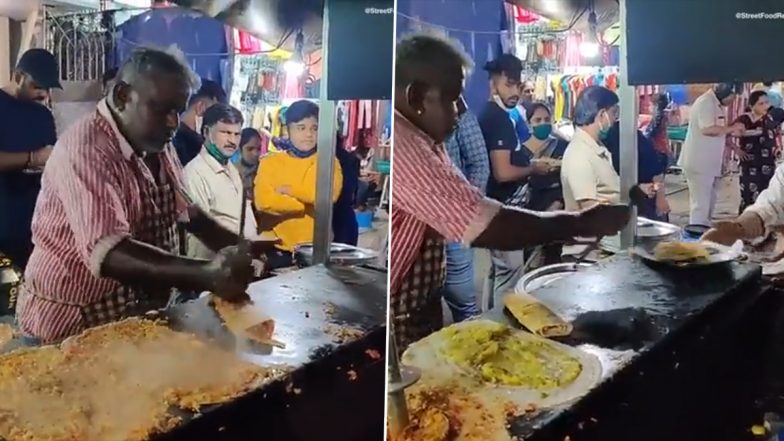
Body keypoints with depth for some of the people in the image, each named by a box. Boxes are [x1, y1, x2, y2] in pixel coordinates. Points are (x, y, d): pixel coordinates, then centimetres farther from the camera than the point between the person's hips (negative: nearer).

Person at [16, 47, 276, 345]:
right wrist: (208, 275, -45)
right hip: (73, 326, -7)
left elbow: (184, 209, 14)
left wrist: (238, 248, -2)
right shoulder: (85, 148, -24)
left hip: (138, 316, 8)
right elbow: (106, 252, -35)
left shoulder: (157, 144, 3)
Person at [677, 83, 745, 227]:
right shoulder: (706, 102, -15)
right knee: (700, 204, -8)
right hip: (699, 163, -10)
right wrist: (732, 128, -14)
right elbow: (707, 129, -26)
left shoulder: (716, 104, 16)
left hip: (709, 164, 10)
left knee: (708, 204, 15)